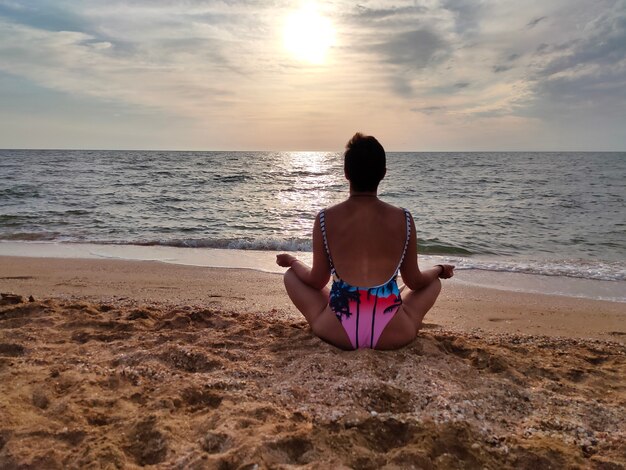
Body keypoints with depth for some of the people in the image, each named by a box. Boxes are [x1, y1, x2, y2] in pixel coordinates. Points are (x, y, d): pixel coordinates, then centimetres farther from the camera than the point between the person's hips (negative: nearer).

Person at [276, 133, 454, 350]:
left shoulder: (325, 219, -7)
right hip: (393, 335, 1)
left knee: (291, 275, 24)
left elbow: (317, 281, 2)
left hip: (337, 333, -1)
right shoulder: (403, 219, -5)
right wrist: (439, 269, 27)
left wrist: (293, 261, 23)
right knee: (433, 281, 29)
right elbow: (414, 282, 5)